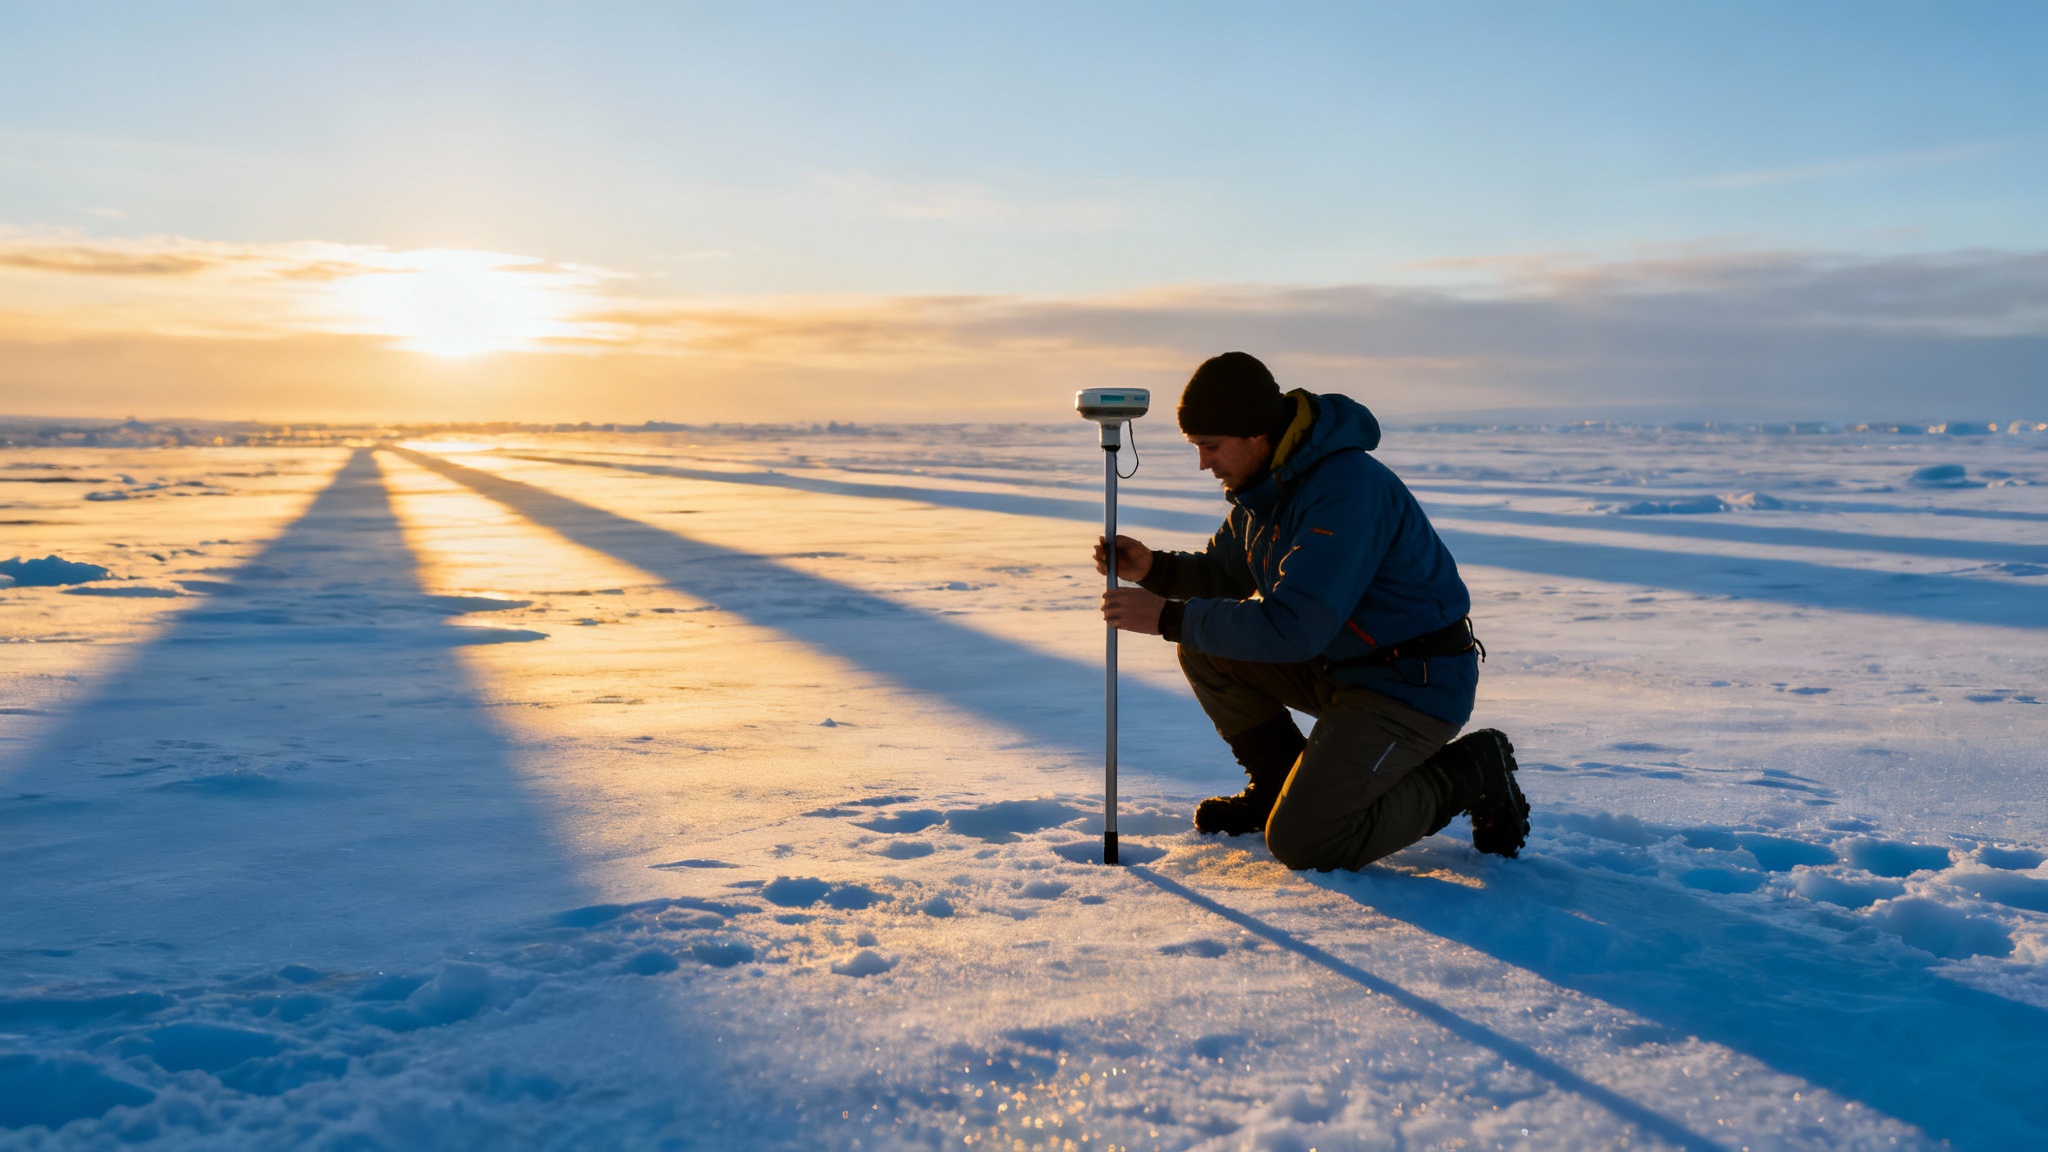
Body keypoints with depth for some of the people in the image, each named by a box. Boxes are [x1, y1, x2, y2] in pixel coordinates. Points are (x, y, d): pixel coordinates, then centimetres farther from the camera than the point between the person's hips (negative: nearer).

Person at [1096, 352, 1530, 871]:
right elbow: (1227, 574, 14)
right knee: (1204, 647, 1)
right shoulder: (1266, 480, 2)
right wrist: (1154, 568, -6)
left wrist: (1170, 618, -28)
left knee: (1300, 841, -18)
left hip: (1413, 685, -9)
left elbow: (1293, 626, -32)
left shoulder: (1347, 488, -28)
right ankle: (1279, 784, 16)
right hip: (1340, 664, 9)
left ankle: (1467, 774, 1)